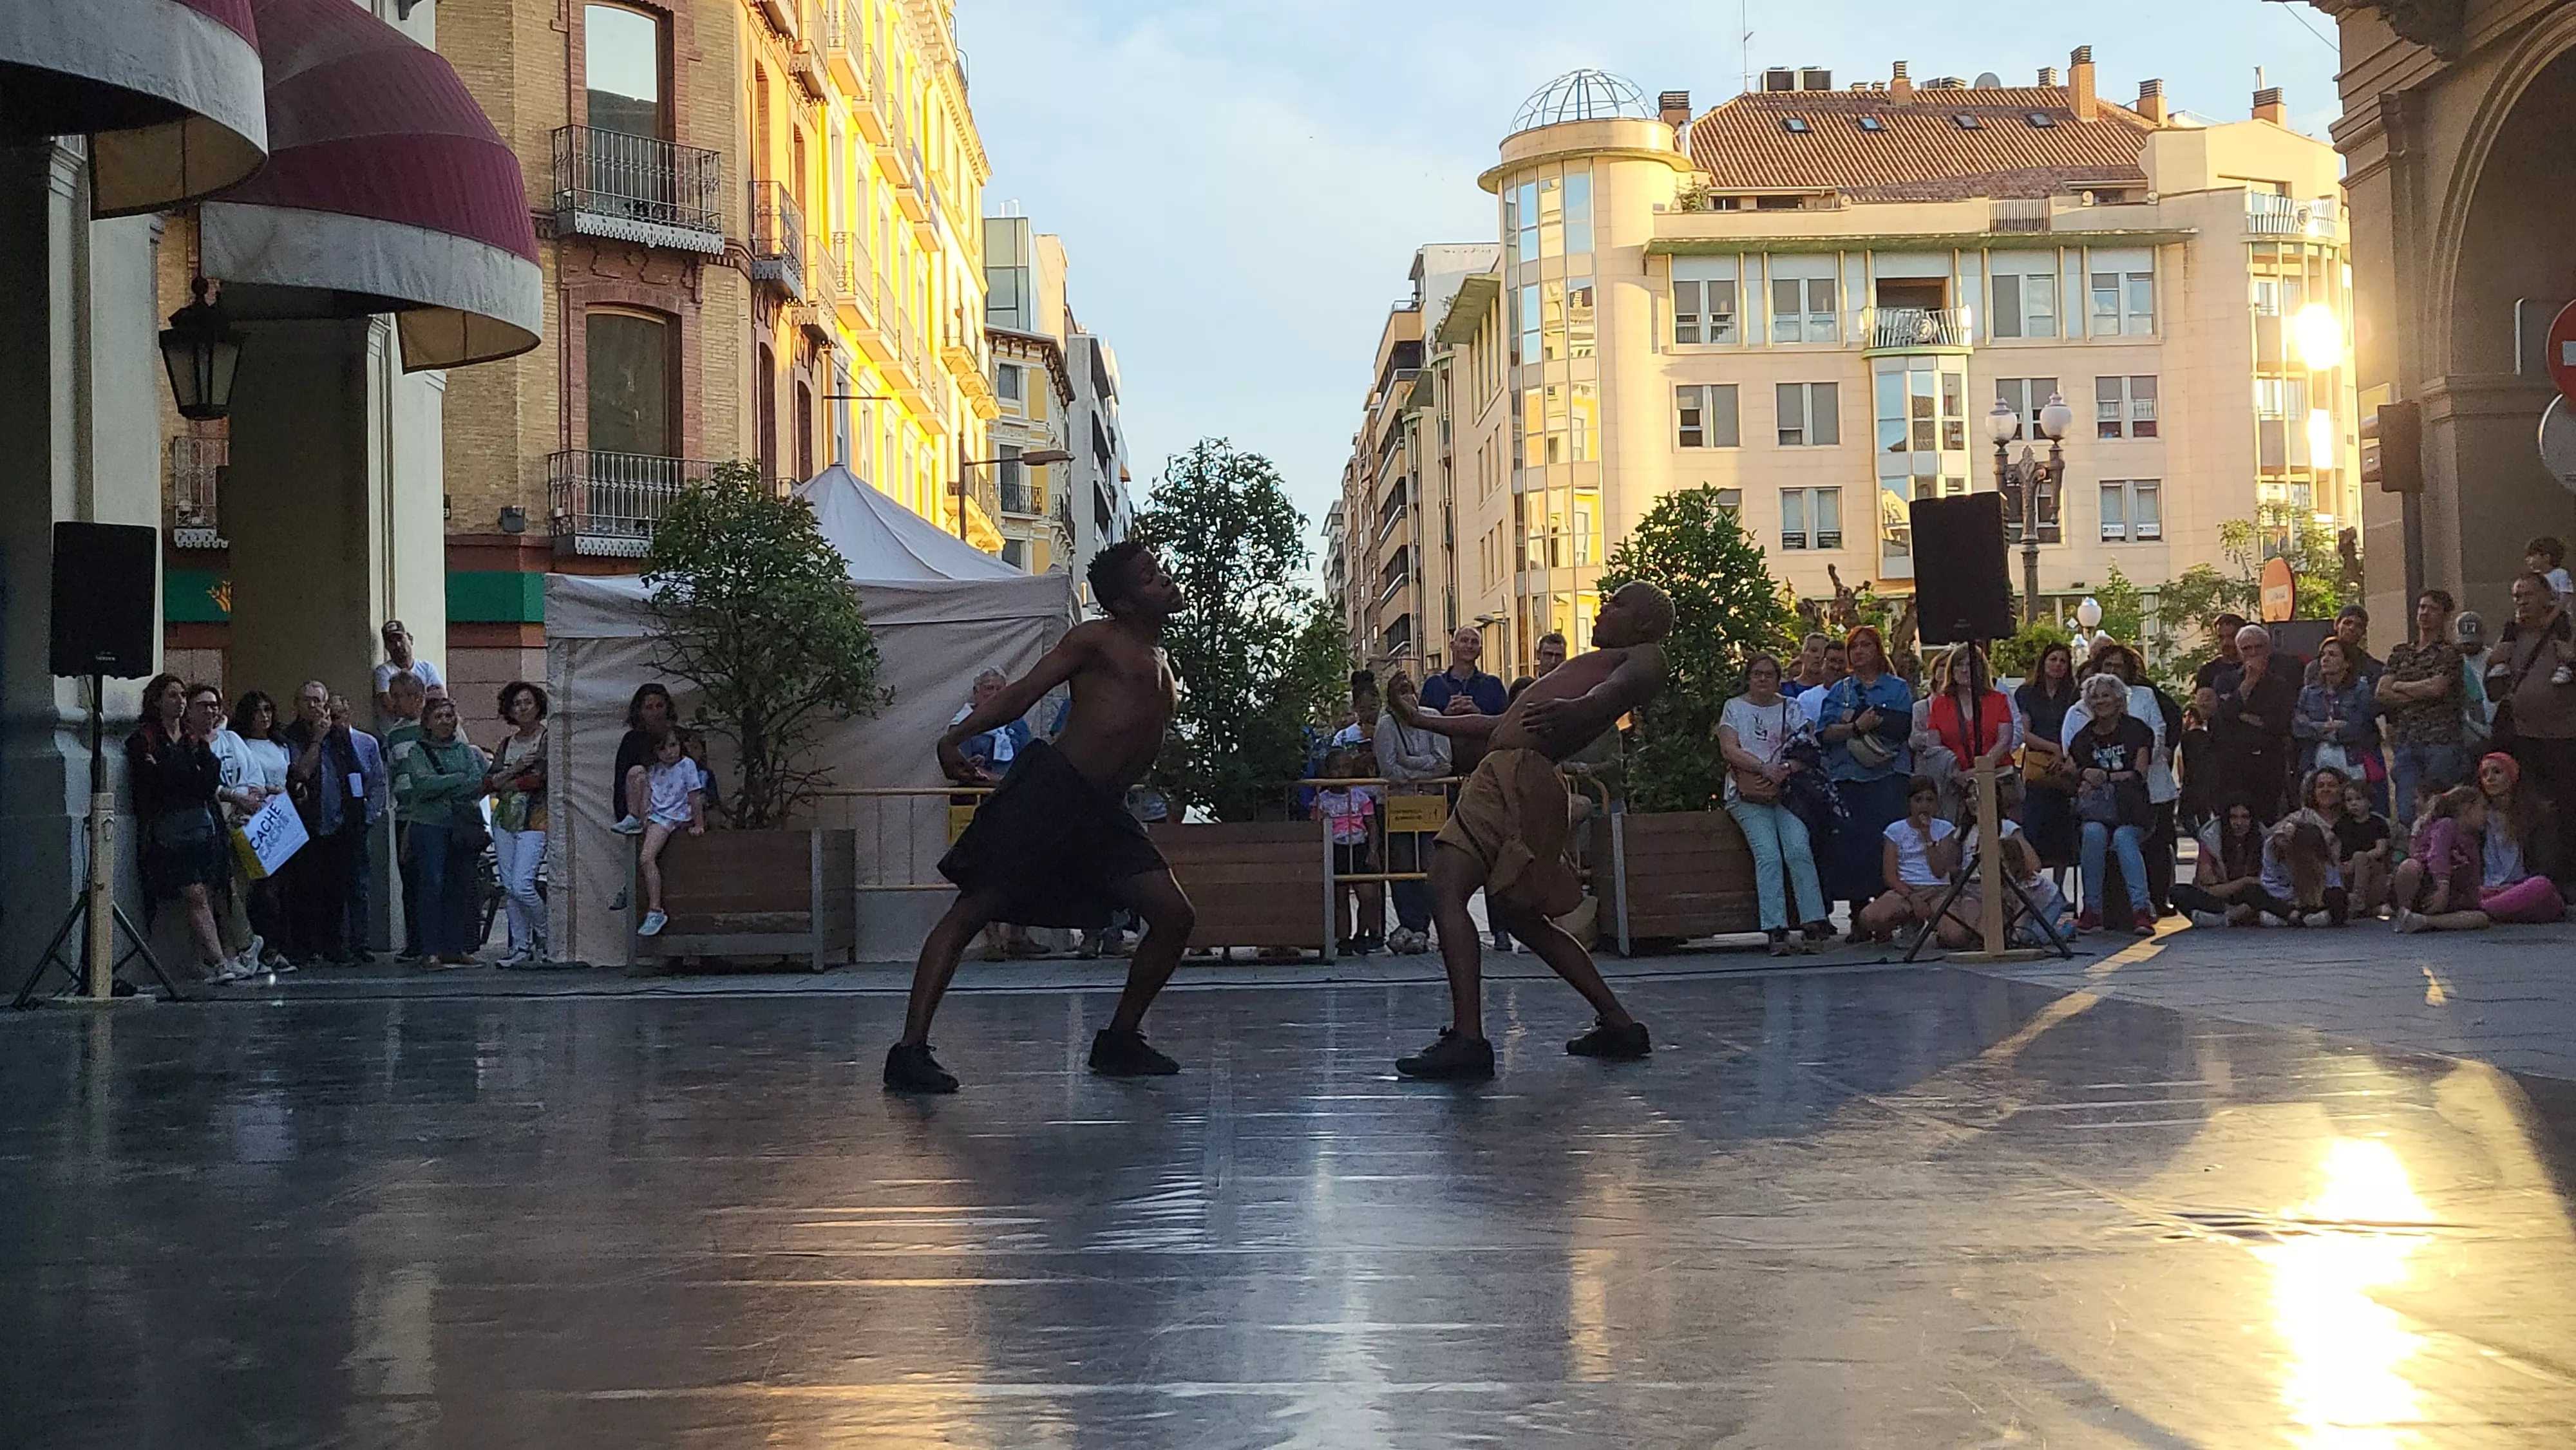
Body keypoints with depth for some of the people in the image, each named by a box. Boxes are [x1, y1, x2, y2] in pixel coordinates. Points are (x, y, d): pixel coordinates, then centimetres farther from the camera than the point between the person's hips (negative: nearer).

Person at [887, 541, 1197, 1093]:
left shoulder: (1163, 665, 21)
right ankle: (910, 1049, -16)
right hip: (1049, 787, -8)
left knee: (1174, 917, 2)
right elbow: (1024, 691, -6)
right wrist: (957, 735, -14)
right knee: (974, 909, -11)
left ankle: (1119, 1041, 15)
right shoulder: (1096, 639, 0)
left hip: (1102, 810, 8)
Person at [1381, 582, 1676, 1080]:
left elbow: (1628, 684, -19)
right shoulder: (1589, 669, 36)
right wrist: (1421, 719, 45)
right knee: (1520, 917, 16)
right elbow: (1504, 724, 41)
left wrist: (1578, 708, -41)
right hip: (1504, 773, 10)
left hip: (1520, 774, -10)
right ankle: (1619, 1025, 18)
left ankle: (1467, 1039, -28)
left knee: (1447, 889, -19)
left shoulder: (1645, 657, 7)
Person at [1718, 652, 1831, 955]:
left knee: (1799, 849, -21)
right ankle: (1776, 931, -24)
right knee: (1768, 853, -21)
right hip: (1748, 794, -1)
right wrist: (1765, 767, -16)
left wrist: (1784, 770, -15)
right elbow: (1730, 750, -3)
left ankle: (1815, 923, -19)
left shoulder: (1791, 708, 14)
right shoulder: (1734, 708, 11)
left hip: (1786, 790, 1)